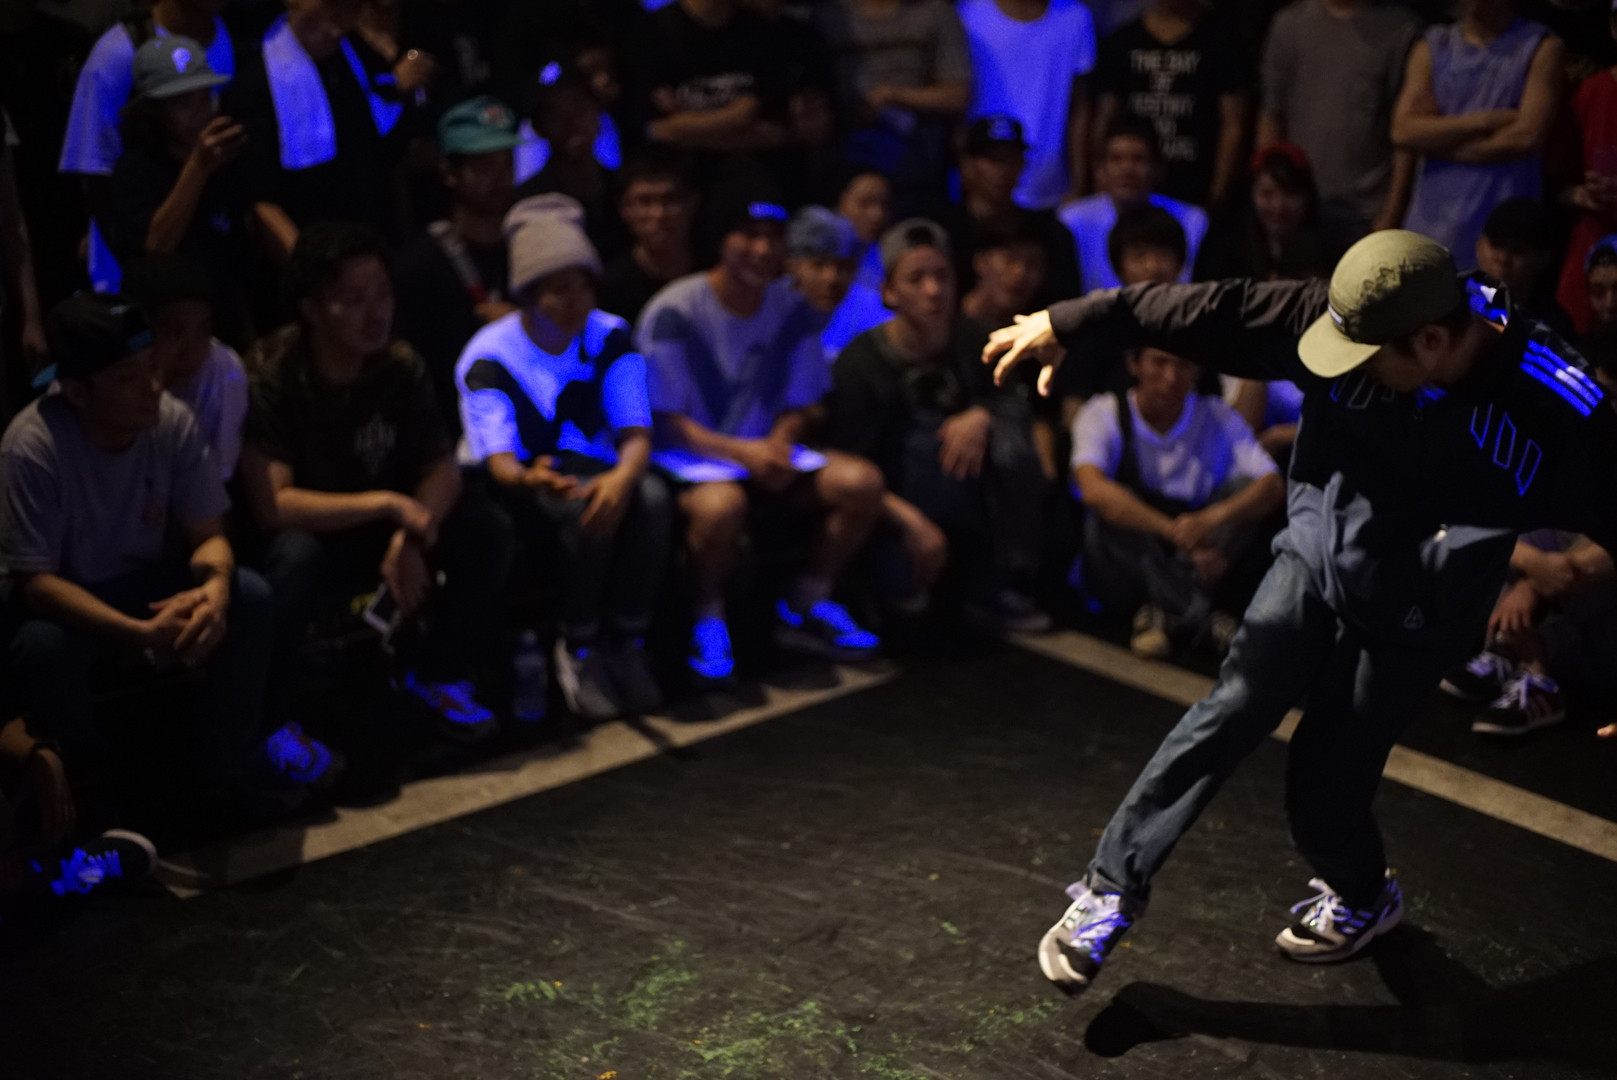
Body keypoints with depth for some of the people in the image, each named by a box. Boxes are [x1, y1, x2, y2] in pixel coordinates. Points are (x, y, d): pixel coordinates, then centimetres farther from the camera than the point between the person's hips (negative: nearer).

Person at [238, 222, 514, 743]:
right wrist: (387, 504, -33)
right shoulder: (270, 374, -24)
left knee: (487, 529, -17)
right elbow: (272, 505, -29)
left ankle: (436, 673, 5)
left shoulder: (401, 365, -10)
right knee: (294, 557, -39)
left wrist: (409, 538, -27)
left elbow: (442, 468, -7)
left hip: (378, 530, 5)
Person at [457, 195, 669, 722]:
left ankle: (626, 643, -17)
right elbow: (497, 459, -23)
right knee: (584, 506, -37)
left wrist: (622, 476, -36)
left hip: (595, 471, 3)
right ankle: (578, 649, -17)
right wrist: (530, 477, -49)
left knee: (651, 497, -31)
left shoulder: (610, 338, -4)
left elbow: (637, 434, -10)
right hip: (521, 483, -3)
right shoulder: (488, 358, -15)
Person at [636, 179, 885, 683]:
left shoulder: (794, 312, 3)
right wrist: (741, 452, -24)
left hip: (765, 449, 6)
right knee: (722, 505, -40)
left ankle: (805, 608, 3)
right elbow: (665, 421, -12)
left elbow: (799, 408, 9)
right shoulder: (673, 314, -13)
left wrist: (778, 445, -15)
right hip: (689, 456, -5)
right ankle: (707, 620, -10)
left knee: (861, 482, -17)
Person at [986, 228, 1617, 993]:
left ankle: (1362, 900, 37)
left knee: (1322, 792, 2)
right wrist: (1073, 323, -15)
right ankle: (1110, 893, 5)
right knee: (1226, 718, -9)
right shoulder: (1353, 323, -19)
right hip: (1314, 562, 3)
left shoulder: (1554, 414, -25)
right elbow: (1217, 312, -17)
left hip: (1412, 621, -2)